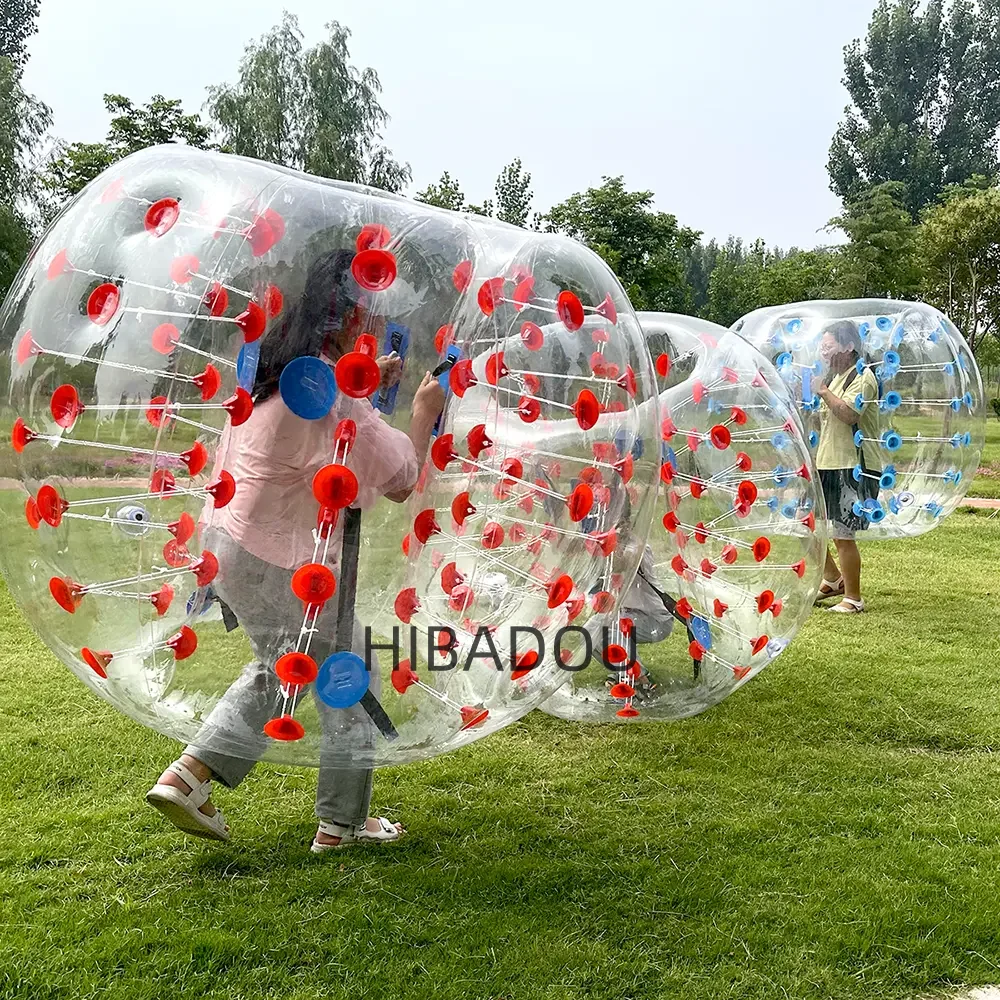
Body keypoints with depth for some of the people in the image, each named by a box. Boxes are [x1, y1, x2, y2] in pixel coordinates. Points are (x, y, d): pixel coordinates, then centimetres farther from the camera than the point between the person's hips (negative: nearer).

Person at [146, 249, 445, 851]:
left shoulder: (275, 368, 5)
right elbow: (402, 483, -17)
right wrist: (424, 413, -2)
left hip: (227, 538, 9)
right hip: (280, 562, -9)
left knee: (280, 669, 27)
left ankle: (188, 777, 20)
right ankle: (342, 823, 20)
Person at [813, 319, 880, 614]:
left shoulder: (862, 377, -11)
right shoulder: (836, 378, 19)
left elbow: (849, 413, -27)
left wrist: (822, 389, -23)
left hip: (851, 468, -10)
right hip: (827, 466, 10)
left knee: (842, 534, -6)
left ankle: (853, 598, 7)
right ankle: (833, 579, 27)